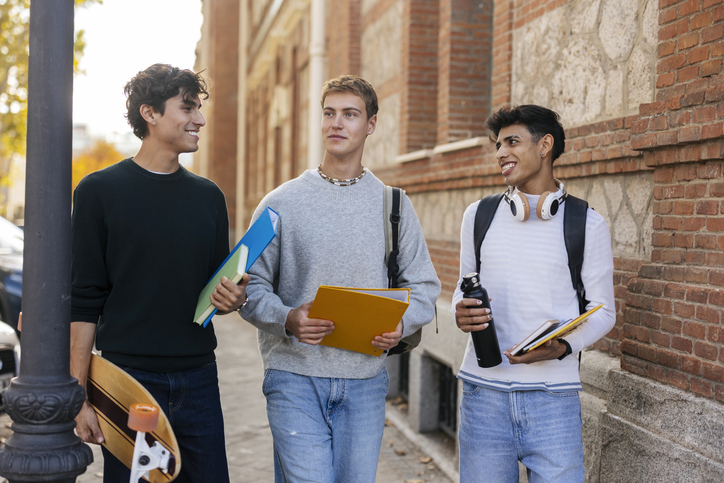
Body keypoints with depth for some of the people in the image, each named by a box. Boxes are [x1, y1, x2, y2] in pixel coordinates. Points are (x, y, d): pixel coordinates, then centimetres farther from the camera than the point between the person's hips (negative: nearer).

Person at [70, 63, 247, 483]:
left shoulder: (208, 196, 11)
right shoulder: (100, 191, -2)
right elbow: (85, 302, -4)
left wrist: (231, 299, -6)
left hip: (198, 381, 4)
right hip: (128, 378, -4)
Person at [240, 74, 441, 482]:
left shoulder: (394, 206, 8)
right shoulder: (281, 203, 2)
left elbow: (424, 287, 10)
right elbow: (251, 287, 2)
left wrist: (400, 324, -10)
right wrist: (287, 319, -18)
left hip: (365, 379, 2)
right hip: (295, 376, -2)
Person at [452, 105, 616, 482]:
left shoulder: (587, 224, 2)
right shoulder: (478, 215, 11)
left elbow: (602, 311, 5)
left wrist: (563, 346, -14)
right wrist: (461, 314, -6)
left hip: (553, 397, -2)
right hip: (483, 390, 2)